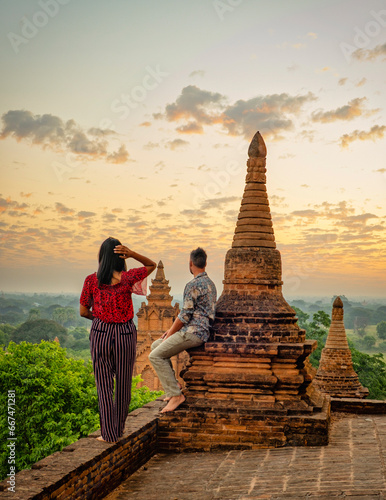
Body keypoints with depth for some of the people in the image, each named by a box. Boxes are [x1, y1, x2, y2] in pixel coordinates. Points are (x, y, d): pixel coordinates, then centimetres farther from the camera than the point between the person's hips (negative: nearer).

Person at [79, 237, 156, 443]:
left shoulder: (91, 280, -6)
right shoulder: (127, 278, -10)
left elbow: (83, 311, 0)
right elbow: (152, 265, 6)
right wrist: (132, 254, -9)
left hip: (100, 333, 1)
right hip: (125, 333, 0)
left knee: (104, 384, 8)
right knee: (123, 383, 14)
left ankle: (109, 433, 10)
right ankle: (119, 430, 26)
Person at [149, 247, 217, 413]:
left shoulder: (193, 285, -16)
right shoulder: (210, 283, 15)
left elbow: (185, 315, -16)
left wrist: (170, 333, -2)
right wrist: (172, 329, 17)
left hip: (193, 332, -10)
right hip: (201, 330, 10)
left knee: (156, 356, -12)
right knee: (156, 345, 18)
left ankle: (176, 394, -12)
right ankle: (173, 384, 15)